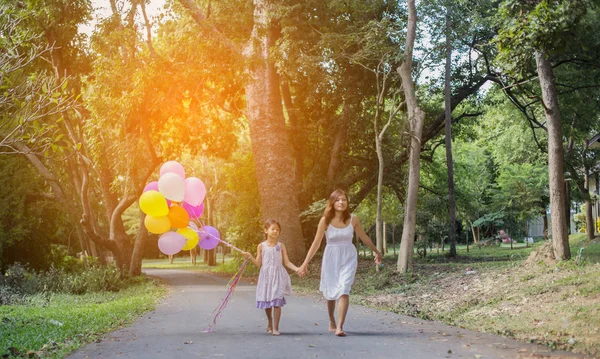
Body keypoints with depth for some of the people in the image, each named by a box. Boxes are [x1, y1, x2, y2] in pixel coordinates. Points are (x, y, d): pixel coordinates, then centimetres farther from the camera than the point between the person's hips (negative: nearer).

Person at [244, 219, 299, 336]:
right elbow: (259, 264, 3)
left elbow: (286, 262, 3)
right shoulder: (261, 246, 3)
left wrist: (297, 269, -11)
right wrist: (250, 257, -12)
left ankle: (275, 328, -1)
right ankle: (269, 321, 36)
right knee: (266, 302, 8)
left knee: (277, 302, -7)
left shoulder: (281, 246, 4)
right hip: (266, 276, 1)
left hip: (278, 276, 0)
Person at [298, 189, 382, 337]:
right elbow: (316, 243, -5)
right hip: (331, 258, 0)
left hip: (348, 258, 0)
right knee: (330, 292, 13)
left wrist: (376, 252, 21)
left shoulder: (353, 219, -6)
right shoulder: (325, 220, -10)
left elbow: (364, 238, 10)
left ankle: (340, 327, -16)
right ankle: (332, 322, 36)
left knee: (344, 290, -16)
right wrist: (305, 263, -7)